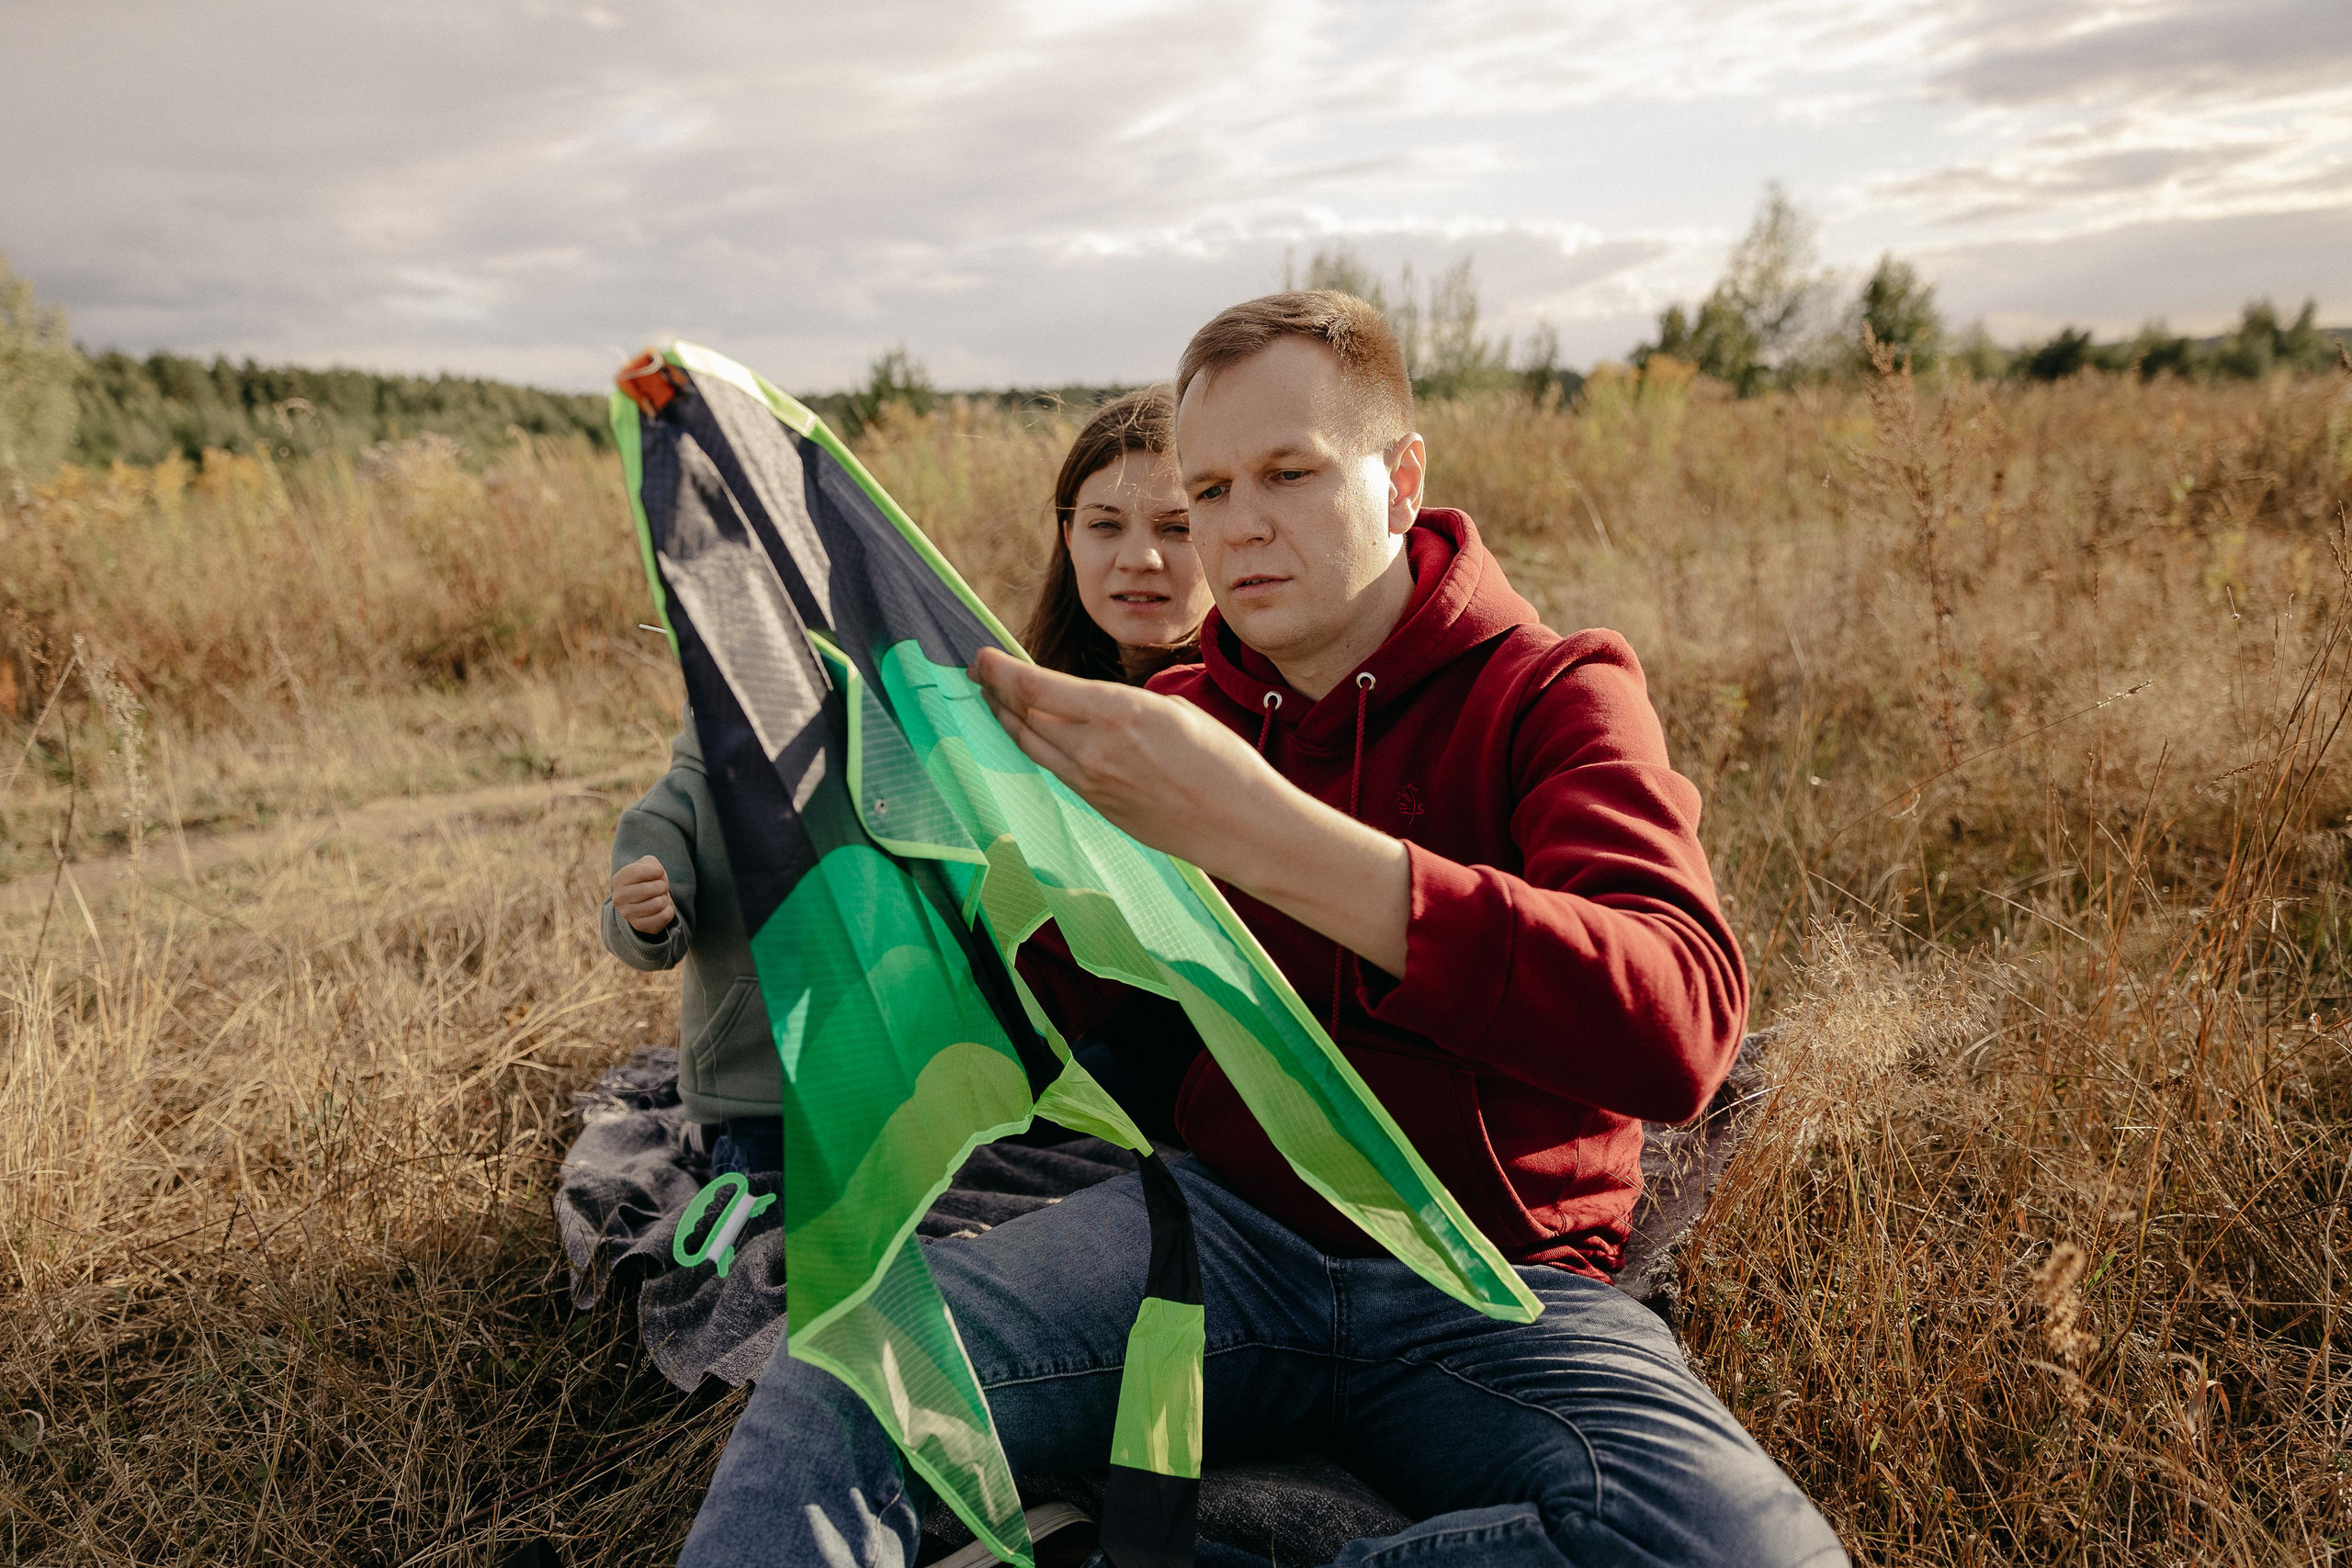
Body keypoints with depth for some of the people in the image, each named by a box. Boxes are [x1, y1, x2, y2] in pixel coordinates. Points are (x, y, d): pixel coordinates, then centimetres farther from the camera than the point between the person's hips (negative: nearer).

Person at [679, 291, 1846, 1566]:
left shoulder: (1554, 695, -4)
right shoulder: (1177, 716, 7)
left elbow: (1679, 1027, -24)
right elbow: (1076, 1029, 5)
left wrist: (1258, 831, -34)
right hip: (1223, 1222, 0)